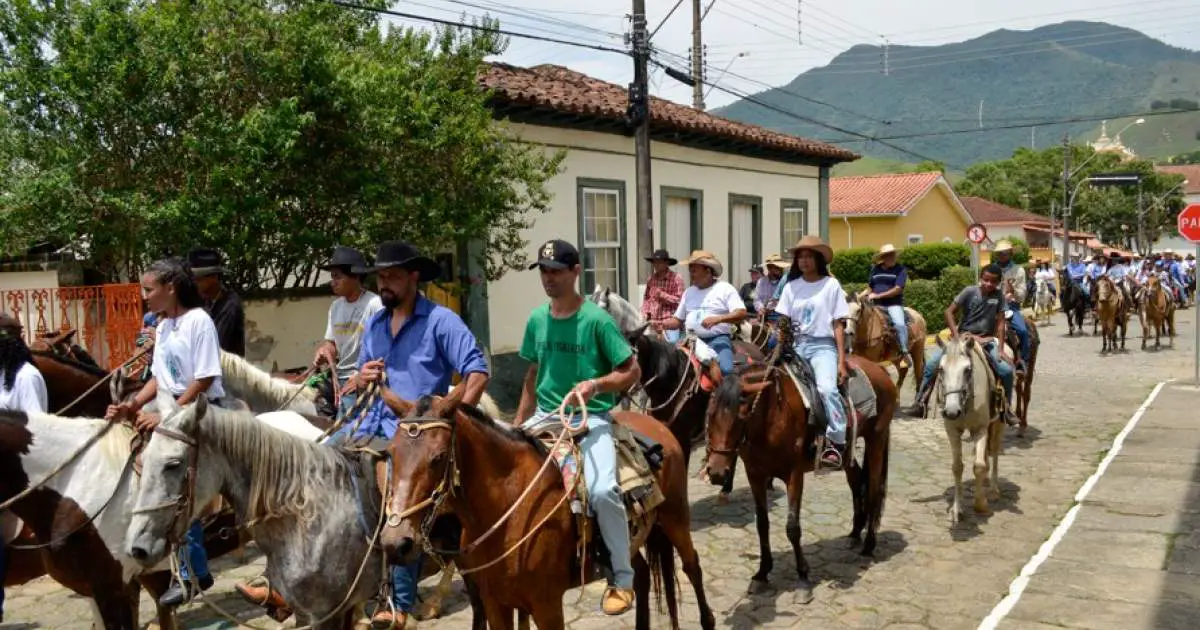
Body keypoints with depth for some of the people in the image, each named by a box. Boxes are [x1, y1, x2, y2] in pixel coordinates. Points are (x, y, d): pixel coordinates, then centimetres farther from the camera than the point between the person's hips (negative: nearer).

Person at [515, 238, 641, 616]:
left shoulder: (596, 319, -8)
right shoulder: (536, 320, 7)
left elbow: (632, 373, -5)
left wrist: (596, 384, -22)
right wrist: (516, 429, 17)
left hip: (590, 419, -6)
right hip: (545, 416, 6)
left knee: (602, 490, -29)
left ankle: (623, 578, -7)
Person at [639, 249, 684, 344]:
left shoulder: (676, 279, -5)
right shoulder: (650, 279, 11)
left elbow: (679, 300, -9)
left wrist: (662, 295, -17)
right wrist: (645, 312, 3)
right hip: (652, 321, 5)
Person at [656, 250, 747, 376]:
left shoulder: (725, 288, 1)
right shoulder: (689, 292, 17)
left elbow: (741, 313, -10)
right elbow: (678, 320, 20)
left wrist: (718, 319, -24)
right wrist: (664, 324, -2)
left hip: (718, 339, -5)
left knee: (725, 369, -28)